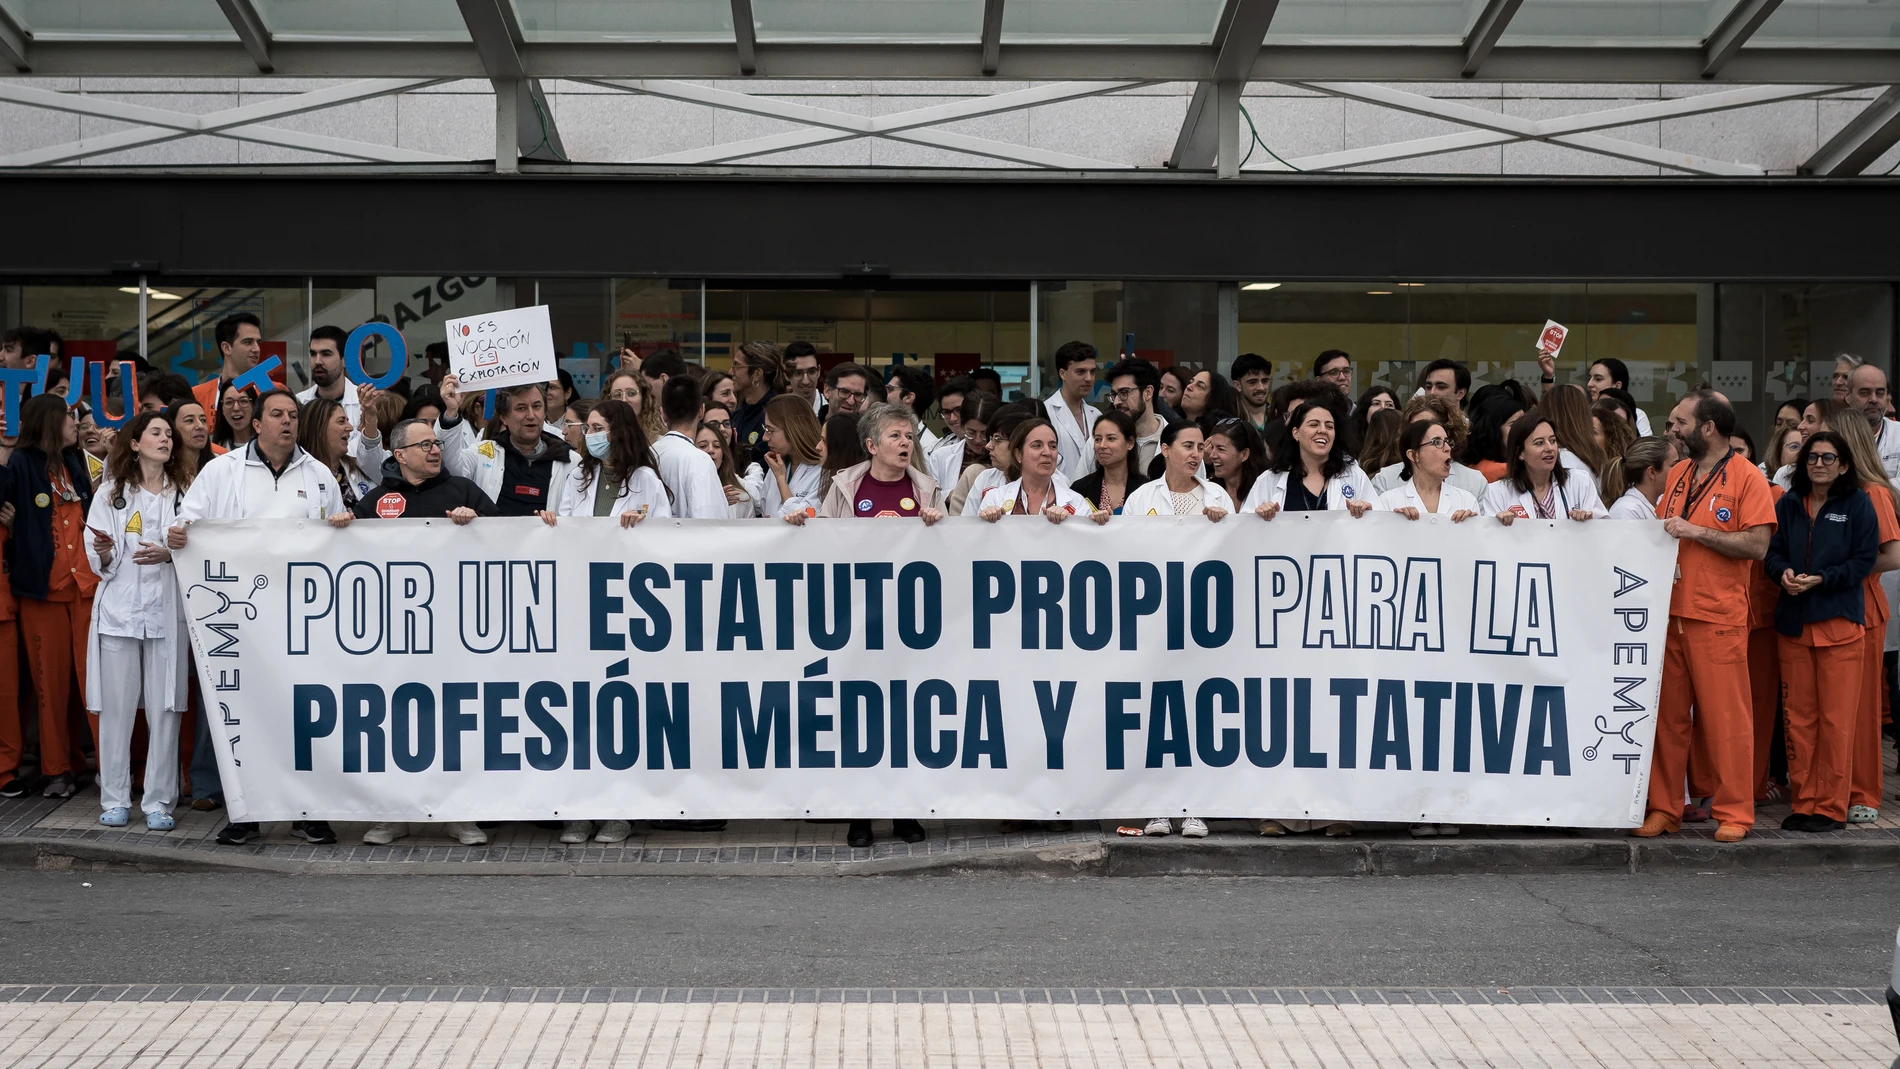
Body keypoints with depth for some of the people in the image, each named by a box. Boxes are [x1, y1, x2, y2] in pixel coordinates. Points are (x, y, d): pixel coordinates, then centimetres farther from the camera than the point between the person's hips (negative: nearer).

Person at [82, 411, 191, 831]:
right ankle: (115, 799, 8)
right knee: (116, 706, 0)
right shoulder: (110, 493, 9)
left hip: (166, 611, 0)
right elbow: (99, 564, 7)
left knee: (164, 708, -2)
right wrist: (104, 553, -15)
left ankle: (159, 802, 4)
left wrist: (170, 554, -11)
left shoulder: (184, 492, 9)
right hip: (118, 609, 0)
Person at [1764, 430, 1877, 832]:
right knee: (1798, 716, 7)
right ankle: (1804, 802, 14)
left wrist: (1822, 579, -16)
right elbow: (1773, 552, 9)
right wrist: (1783, 572, -12)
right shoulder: (1788, 504, 10)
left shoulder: (1858, 504, -2)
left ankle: (1832, 807, 3)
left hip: (1839, 621, -4)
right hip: (1794, 621, 4)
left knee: (1836, 718, -3)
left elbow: (1864, 560, -5)